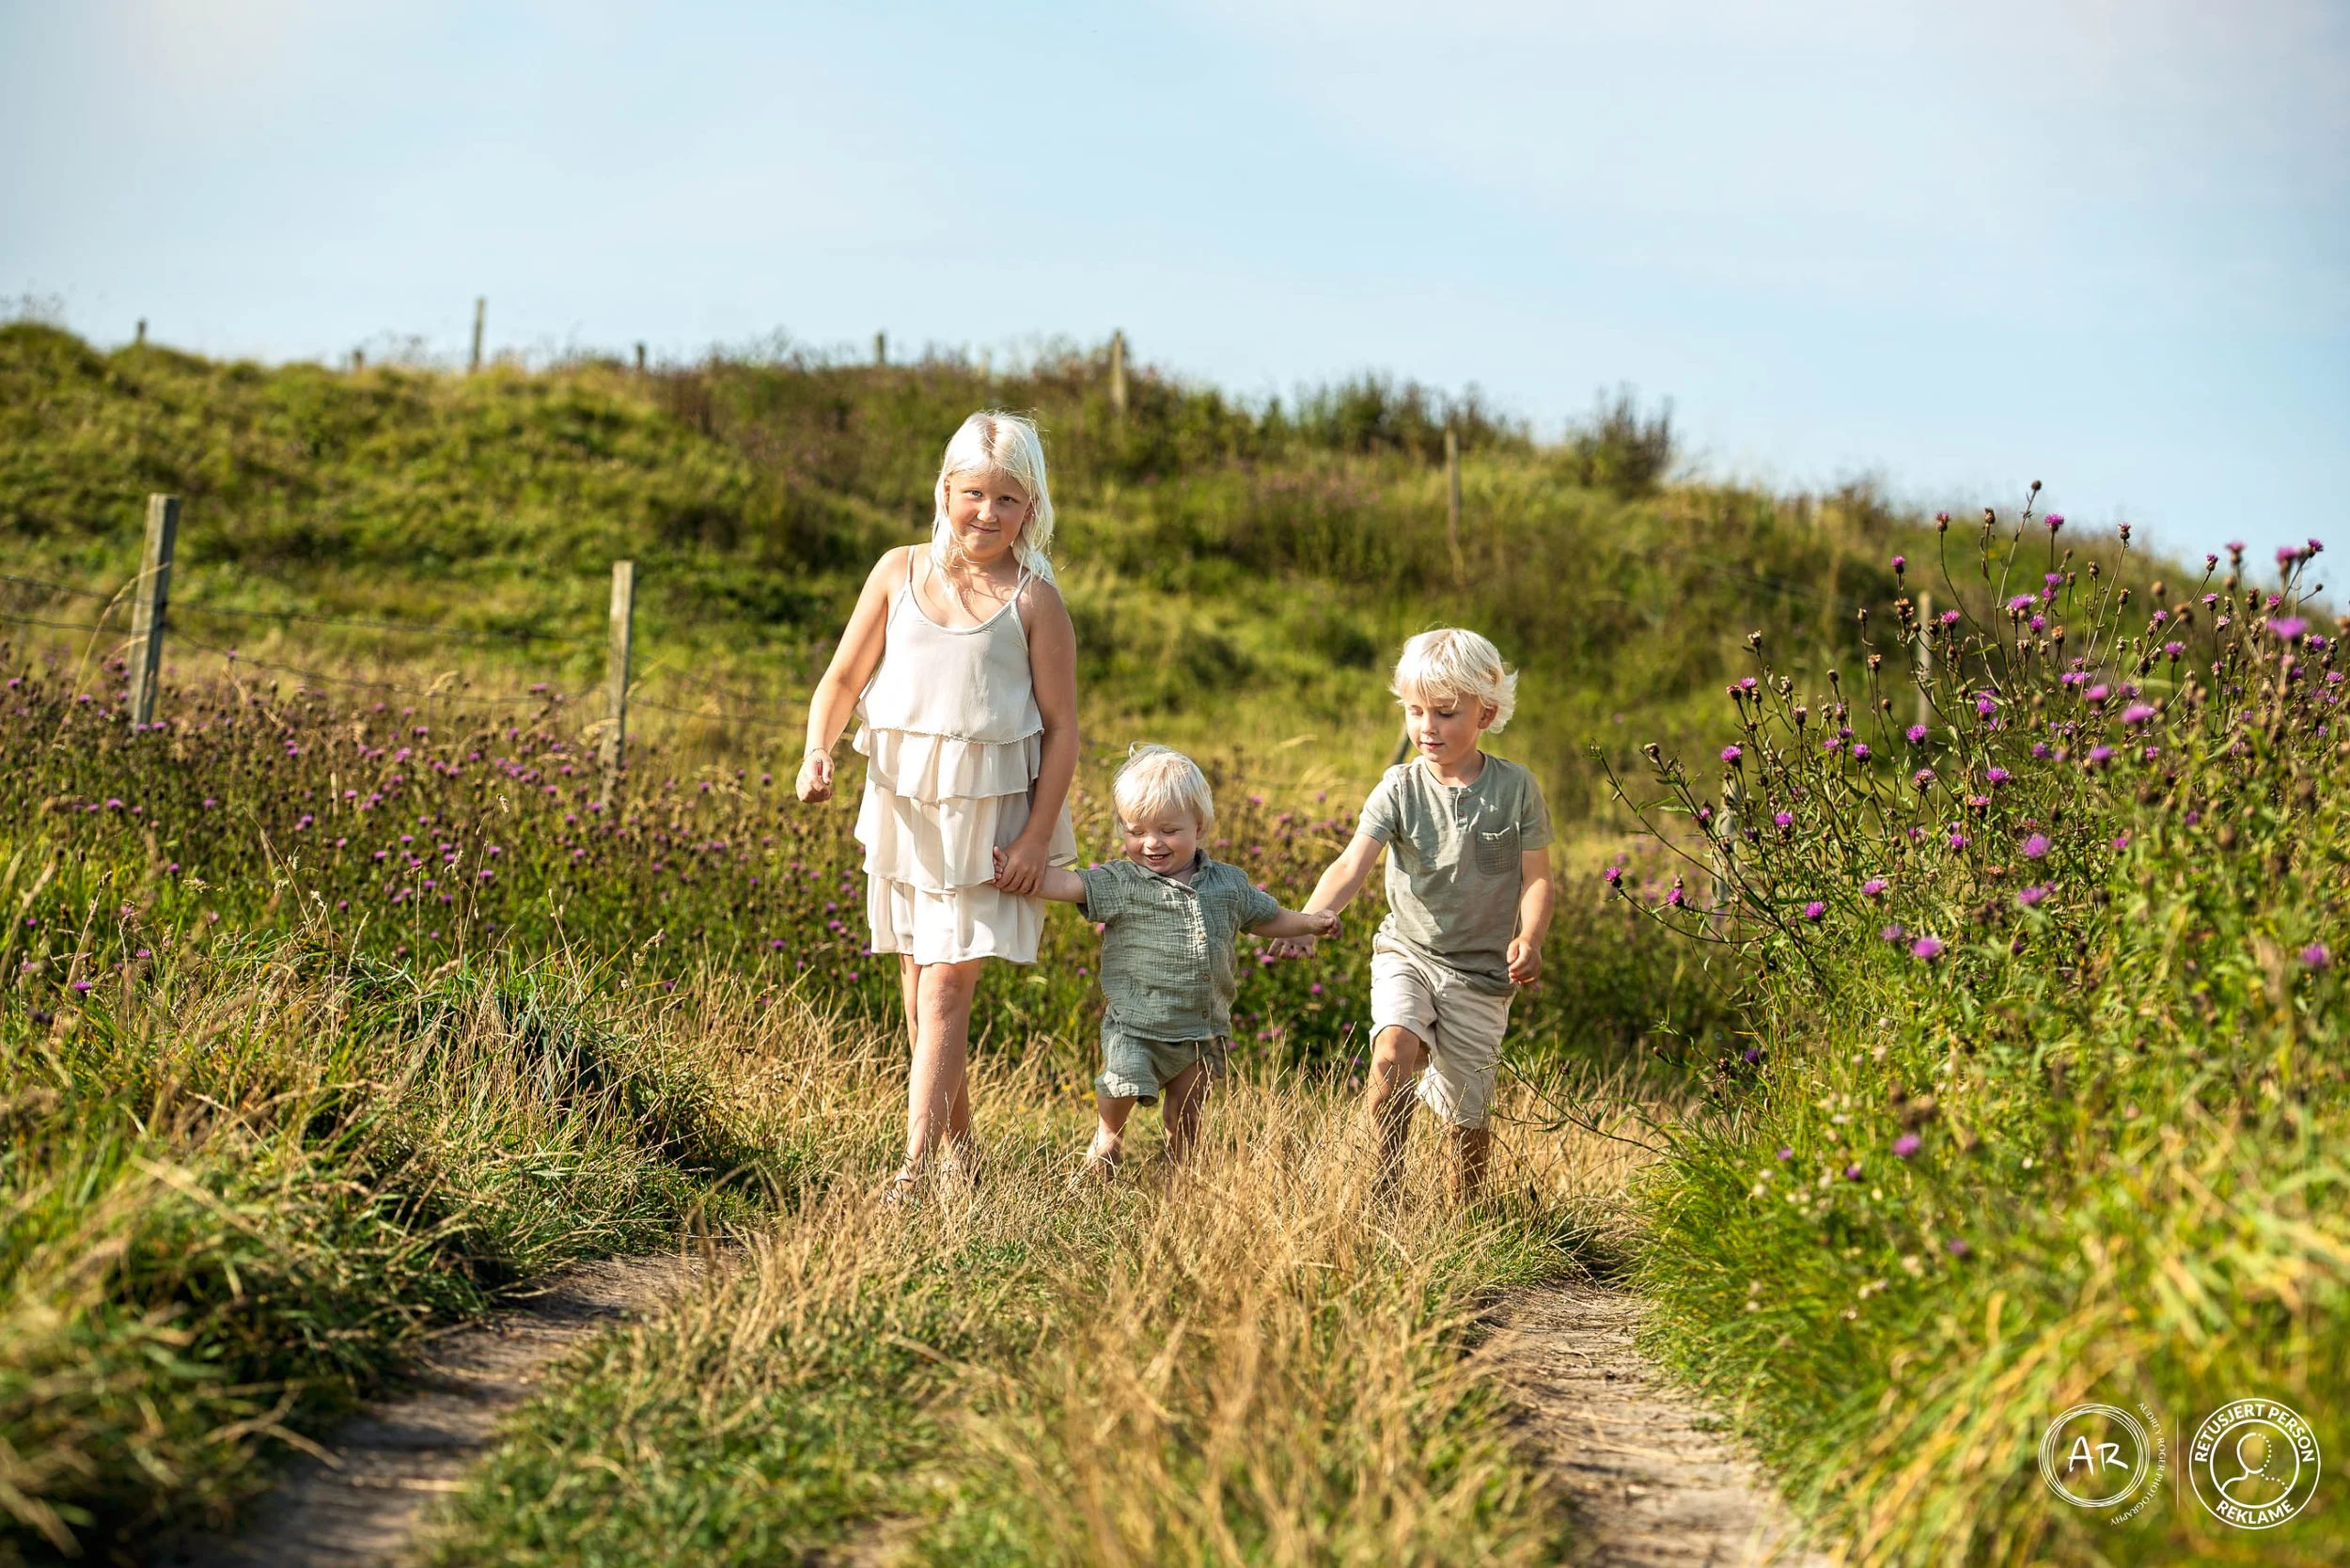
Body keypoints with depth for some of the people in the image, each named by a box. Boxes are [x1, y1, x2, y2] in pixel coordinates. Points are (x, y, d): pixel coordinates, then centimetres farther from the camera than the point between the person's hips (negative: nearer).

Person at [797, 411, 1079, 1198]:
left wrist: (1036, 837, -10)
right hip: (901, 802, 4)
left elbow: (1061, 728, -4)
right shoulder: (900, 571, 3)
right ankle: (957, 1147, 26)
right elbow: (843, 678, 9)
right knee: (917, 986, 11)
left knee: (947, 988, -10)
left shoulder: (1033, 599, -6)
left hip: (987, 813, -4)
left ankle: (917, 1164, -11)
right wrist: (817, 751, -10)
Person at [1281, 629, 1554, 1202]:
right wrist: (1308, 917, -36)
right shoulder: (1399, 789, -7)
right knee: (1393, 1053, -28)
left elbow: (1535, 877, -1)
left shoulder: (1516, 788, -5)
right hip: (1407, 953, 0)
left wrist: (1530, 938, -21)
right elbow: (1352, 864, -18)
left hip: (1482, 971, 0)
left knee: (1468, 1114, 6)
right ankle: (1387, 1183, -9)